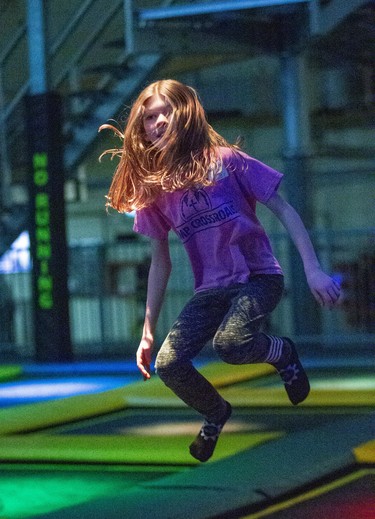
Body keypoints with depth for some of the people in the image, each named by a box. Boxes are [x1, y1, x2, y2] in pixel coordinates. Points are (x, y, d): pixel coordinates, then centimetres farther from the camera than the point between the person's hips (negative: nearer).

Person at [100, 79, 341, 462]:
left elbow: (284, 210, -5)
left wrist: (313, 270, -14)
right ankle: (215, 414, 18)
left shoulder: (225, 159, -8)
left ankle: (283, 351, 3)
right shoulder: (152, 187, 3)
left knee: (228, 343, -32)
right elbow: (160, 262, 10)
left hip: (258, 277, -4)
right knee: (168, 364, -14)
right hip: (211, 289, 4)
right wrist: (148, 332, 8)